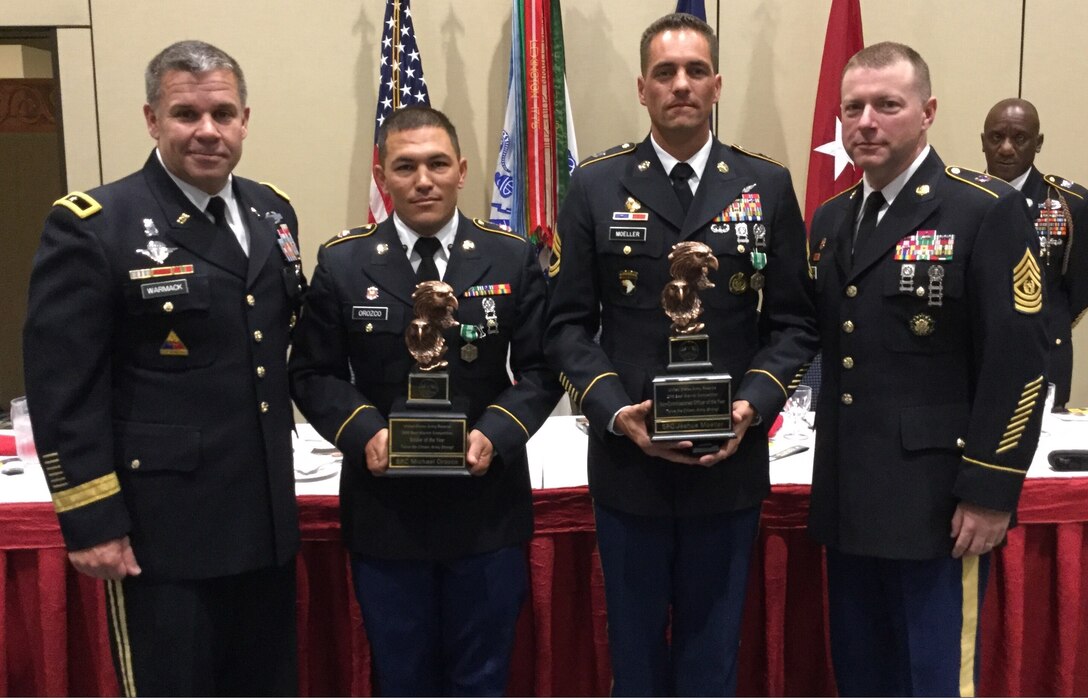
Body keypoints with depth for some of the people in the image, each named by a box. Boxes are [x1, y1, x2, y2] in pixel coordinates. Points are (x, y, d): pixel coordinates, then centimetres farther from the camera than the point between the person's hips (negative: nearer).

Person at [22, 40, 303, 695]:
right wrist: (91, 522, -14)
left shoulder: (273, 212, 8)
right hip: (161, 530, -6)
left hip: (265, 520, 6)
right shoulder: (91, 227, -11)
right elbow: (63, 389, -13)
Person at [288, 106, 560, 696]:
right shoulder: (341, 263, -1)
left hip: (487, 509, 0)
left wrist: (496, 433, -17)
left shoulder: (513, 259, 0)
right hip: (384, 511, 0)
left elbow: (541, 368, 0)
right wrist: (364, 432, -16)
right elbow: (313, 373, 2)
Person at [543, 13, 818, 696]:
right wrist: (615, 411, -14)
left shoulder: (768, 185, 3)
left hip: (731, 462, 1)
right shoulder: (596, 185, 1)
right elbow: (568, 324, 0)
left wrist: (752, 406, -12)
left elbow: (795, 323, 3)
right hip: (627, 460, 0)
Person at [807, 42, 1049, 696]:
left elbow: (1019, 361, -13)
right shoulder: (831, 219, 12)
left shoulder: (989, 211, -9)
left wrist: (991, 491, -15)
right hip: (849, 499, 6)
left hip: (938, 502, -6)